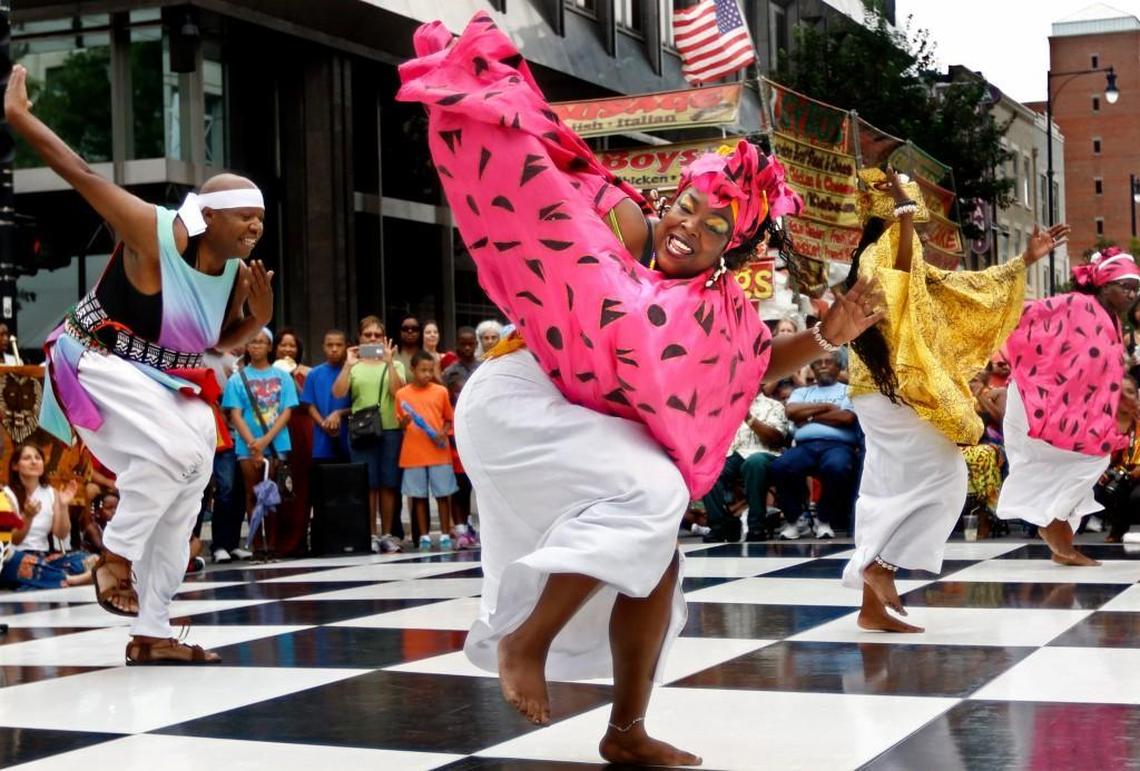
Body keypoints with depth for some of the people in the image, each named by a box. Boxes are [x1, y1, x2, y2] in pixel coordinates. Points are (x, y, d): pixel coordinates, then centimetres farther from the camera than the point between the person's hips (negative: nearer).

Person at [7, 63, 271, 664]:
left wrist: (258, 318, -11)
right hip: (104, 363, -8)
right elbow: (82, 176, -21)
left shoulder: (239, 273, -5)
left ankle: (150, 634, 15)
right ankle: (115, 557, -10)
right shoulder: (154, 234, -24)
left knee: (182, 493, 5)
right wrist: (18, 117, -20)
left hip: (169, 380, 8)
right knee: (173, 451, -32)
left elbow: (220, 342, 10)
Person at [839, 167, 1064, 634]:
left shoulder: (908, 265, 20)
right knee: (944, 473, -12)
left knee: (890, 492, 7)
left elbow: (966, 285, 25)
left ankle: (873, 607, 7)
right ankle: (879, 563, -12)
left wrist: (1027, 260, 25)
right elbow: (900, 273, -36)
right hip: (889, 391, -10)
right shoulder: (876, 254, -11)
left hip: (892, 394, 10)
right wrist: (904, 209, -34)